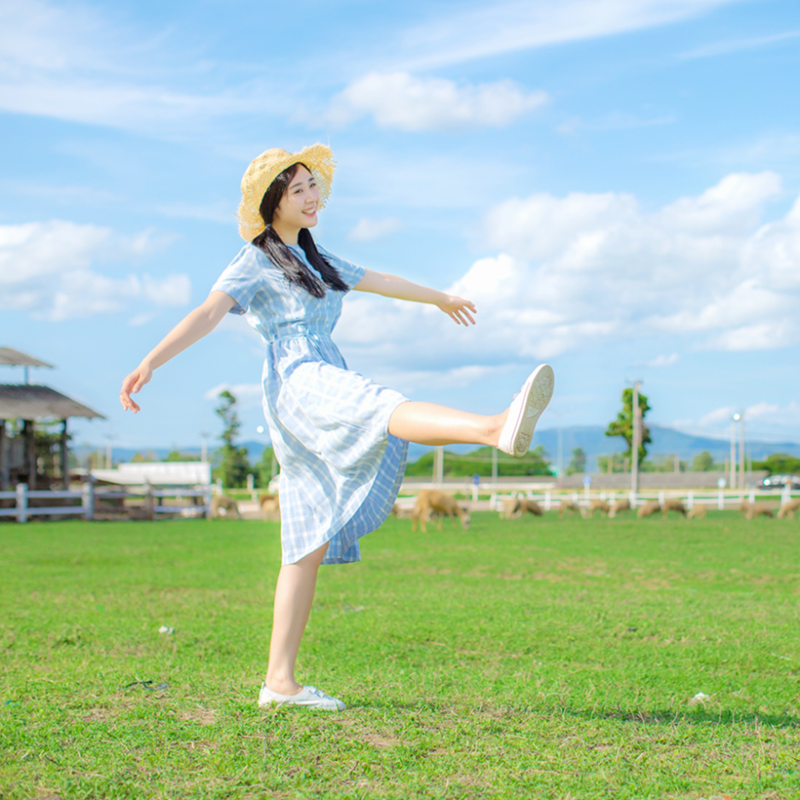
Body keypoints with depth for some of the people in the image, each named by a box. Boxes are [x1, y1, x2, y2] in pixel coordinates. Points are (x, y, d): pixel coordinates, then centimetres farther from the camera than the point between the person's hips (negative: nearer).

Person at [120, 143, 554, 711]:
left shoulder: (313, 259, 25)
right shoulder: (255, 262, 2)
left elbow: (377, 281, 40)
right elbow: (208, 313, -13)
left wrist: (441, 298, 53)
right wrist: (151, 361, -28)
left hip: (332, 385, 8)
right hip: (299, 383, -8)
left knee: (312, 543, 3)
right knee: (392, 409, -37)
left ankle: (280, 682, 3)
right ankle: (500, 430, -66)